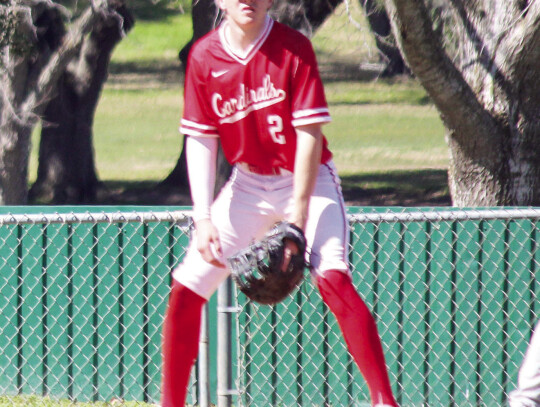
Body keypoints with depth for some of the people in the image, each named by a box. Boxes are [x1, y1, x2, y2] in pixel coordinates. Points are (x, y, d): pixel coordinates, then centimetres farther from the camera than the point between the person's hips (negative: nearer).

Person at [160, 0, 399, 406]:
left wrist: (297, 219, -23)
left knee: (332, 277, -26)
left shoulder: (293, 48, -16)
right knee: (186, 289, -3)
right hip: (248, 185, 4)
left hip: (307, 179, -4)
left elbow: (309, 135, -17)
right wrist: (203, 219, -16)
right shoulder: (204, 56, -6)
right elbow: (200, 141, -5)